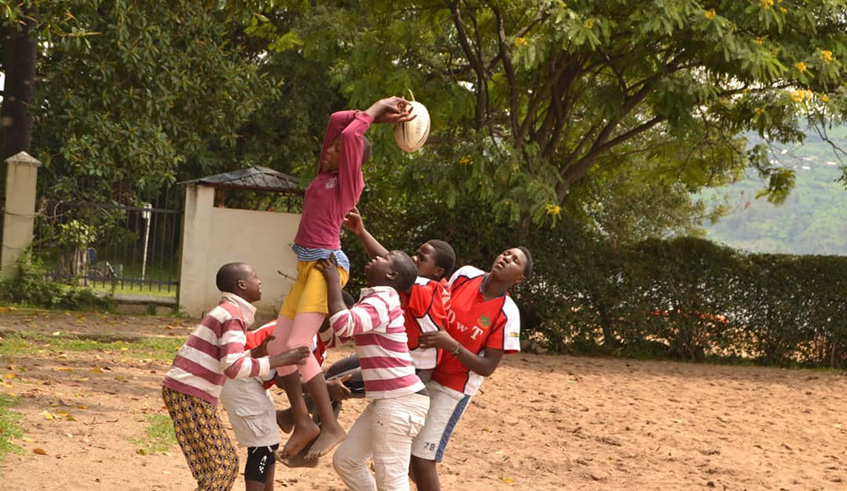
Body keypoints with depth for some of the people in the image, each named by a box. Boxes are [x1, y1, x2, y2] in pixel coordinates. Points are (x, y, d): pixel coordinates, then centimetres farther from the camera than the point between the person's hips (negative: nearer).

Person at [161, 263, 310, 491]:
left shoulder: (226, 312, 18)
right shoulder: (233, 315, -14)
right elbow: (234, 367, -26)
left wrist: (259, 352, 10)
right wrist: (281, 359, -22)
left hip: (193, 395, 10)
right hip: (189, 395, -10)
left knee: (228, 463, 14)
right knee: (218, 468, -6)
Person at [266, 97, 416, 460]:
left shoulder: (349, 182, -6)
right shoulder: (325, 175, 15)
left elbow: (350, 135, -18)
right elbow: (337, 121, 18)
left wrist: (378, 109, -4)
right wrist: (377, 115, 17)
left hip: (326, 264, -9)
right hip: (306, 267, 9)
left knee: (297, 346, -19)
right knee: (277, 347, 6)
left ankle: (331, 426, -15)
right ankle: (303, 423, 12)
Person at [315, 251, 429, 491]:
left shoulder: (381, 302, -14)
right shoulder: (376, 300, 17)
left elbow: (343, 324, -31)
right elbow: (339, 334, 23)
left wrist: (333, 280, -20)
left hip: (401, 402, -10)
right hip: (386, 401, 10)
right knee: (345, 460, 15)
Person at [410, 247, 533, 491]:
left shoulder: (507, 314, -16)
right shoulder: (465, 275, -5)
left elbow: (487, 367, -16)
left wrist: (452, 345, -28)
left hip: (453, 388, -5)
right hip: (424, 371, 5)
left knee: (421, 459, -11)